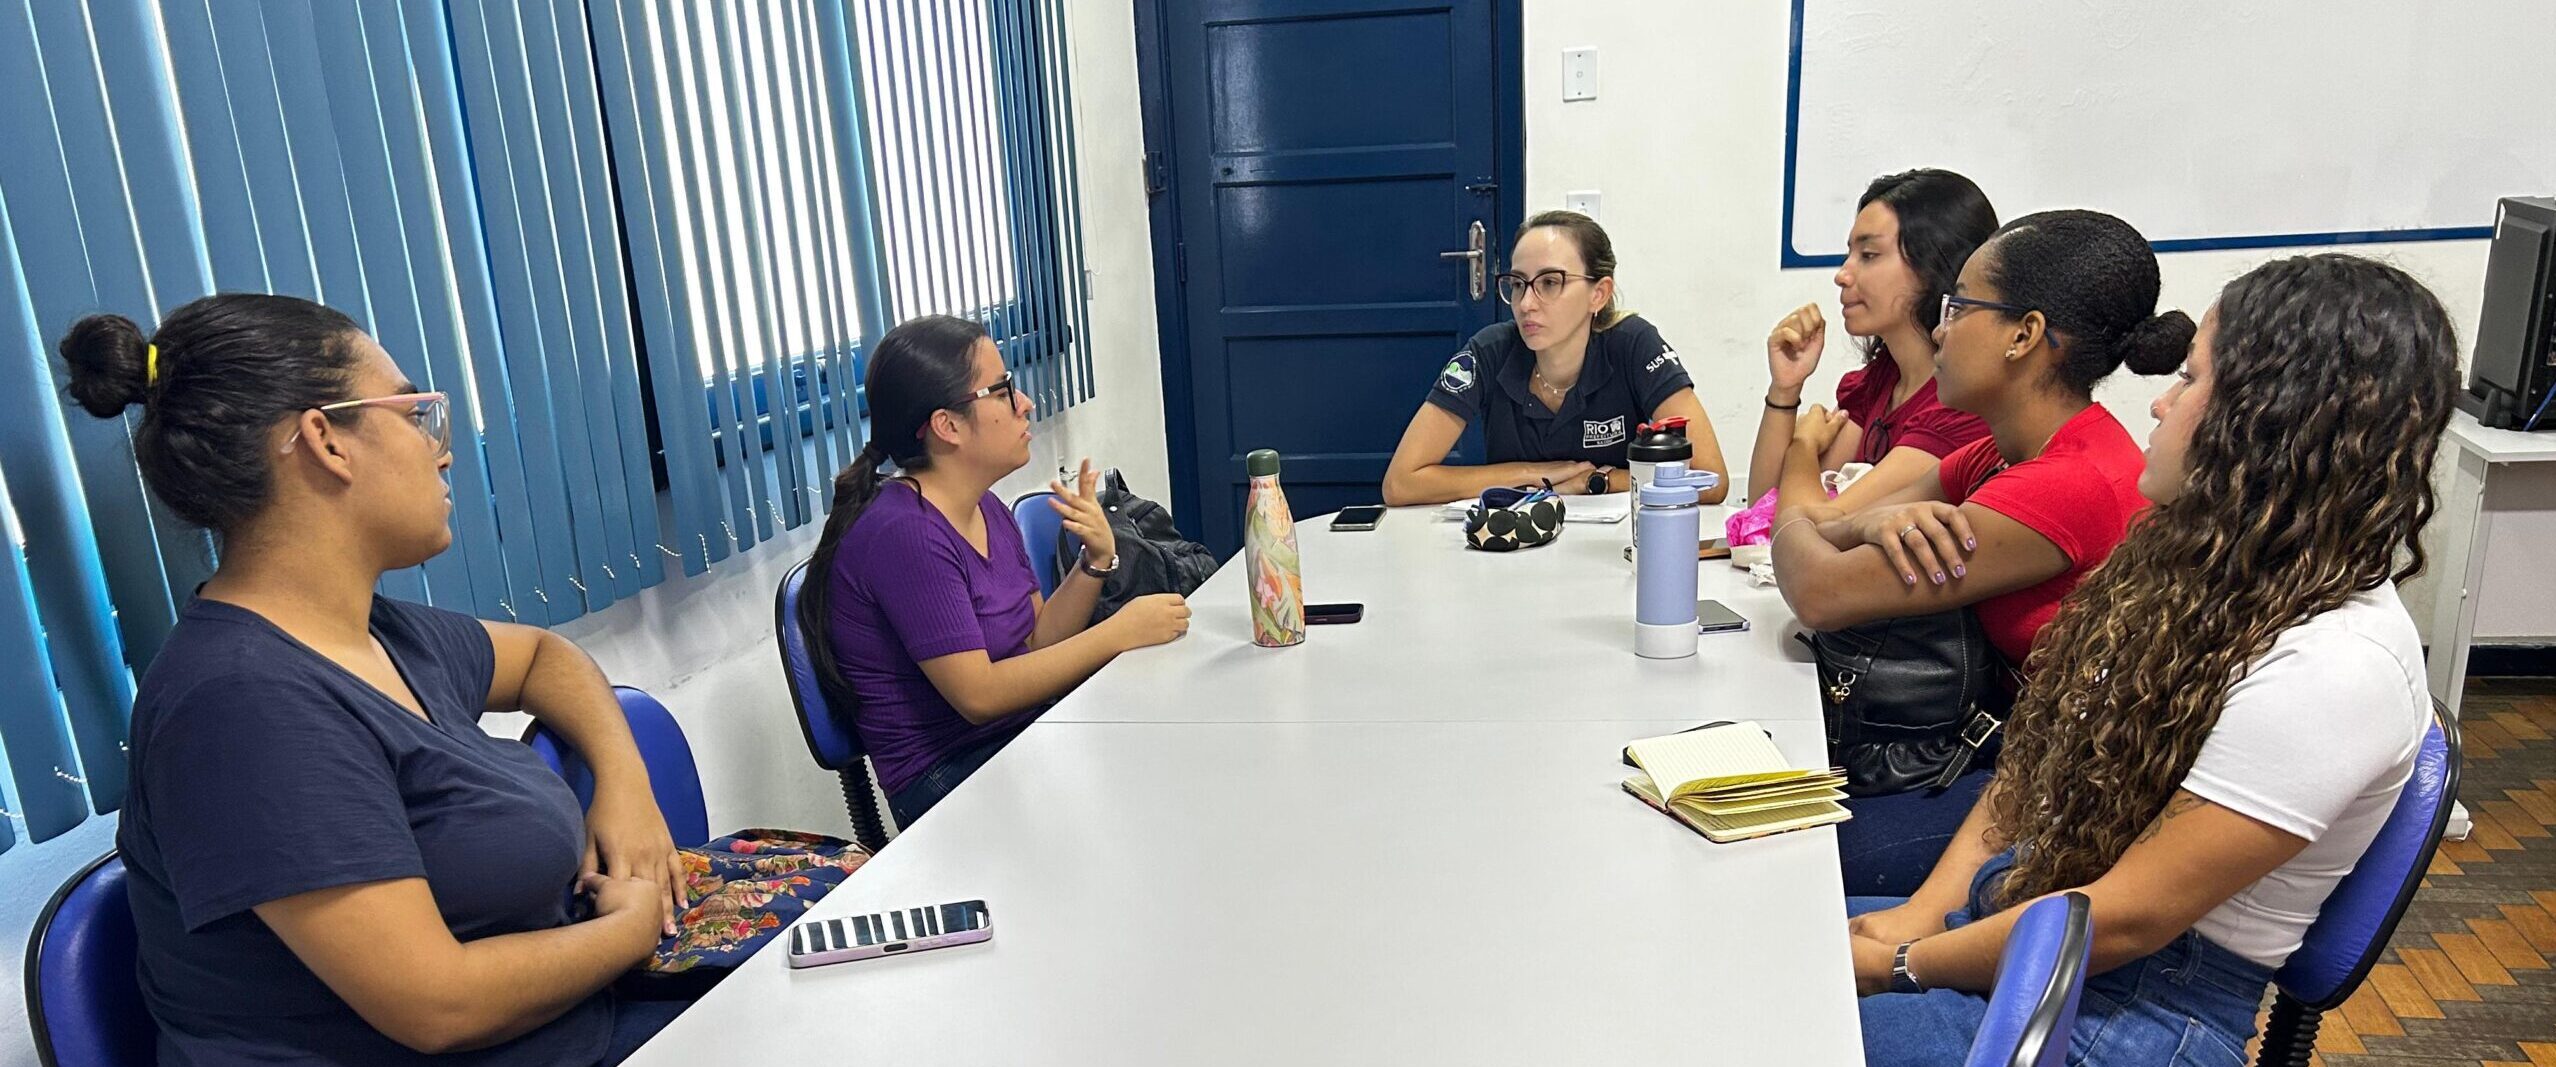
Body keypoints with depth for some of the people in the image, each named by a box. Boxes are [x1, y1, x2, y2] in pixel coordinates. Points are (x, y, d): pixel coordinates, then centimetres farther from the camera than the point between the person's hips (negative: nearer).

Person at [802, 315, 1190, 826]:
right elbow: (979, 694, -24)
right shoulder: (903, 534, -21)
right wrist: (1119, 632, -21)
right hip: (947, 778, -8)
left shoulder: (987, 511, 8)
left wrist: (1096, 560, -9)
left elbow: (1038, 641, 8)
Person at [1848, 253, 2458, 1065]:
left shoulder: (2334, 663, -22)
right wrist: (1926, 908, -3)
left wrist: (1902, 965, -13)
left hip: (2144, 1001, -7)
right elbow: (2038, 760, 6)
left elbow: (2128, 917, -21)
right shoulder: (2203, 556, 4)